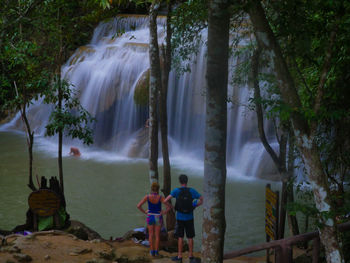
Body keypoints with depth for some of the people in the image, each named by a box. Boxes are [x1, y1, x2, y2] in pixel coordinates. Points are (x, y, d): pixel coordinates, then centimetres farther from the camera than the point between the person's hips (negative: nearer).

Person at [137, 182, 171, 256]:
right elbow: (169, 207, -21)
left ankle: (152, 251, 16)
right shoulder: (160, 197, -18)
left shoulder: (147, 197, -15)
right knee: (157, 235, 13)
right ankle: (156, 251, 16)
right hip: (158, 218, -1)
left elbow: (138, 206, -17)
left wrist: (144, 212, -3)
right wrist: (164, 212, -6)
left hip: (150, 217, 1)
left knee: (151, 235, 15)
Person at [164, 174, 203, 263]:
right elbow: (202, 200, -2)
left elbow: (165, 200, -14)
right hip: (189, 218, 1)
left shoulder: (176, 191, -9)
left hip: (180, 218, -1)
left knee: (180, 237, 7)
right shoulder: (192, 191, -5)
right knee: (190, 237, 10)